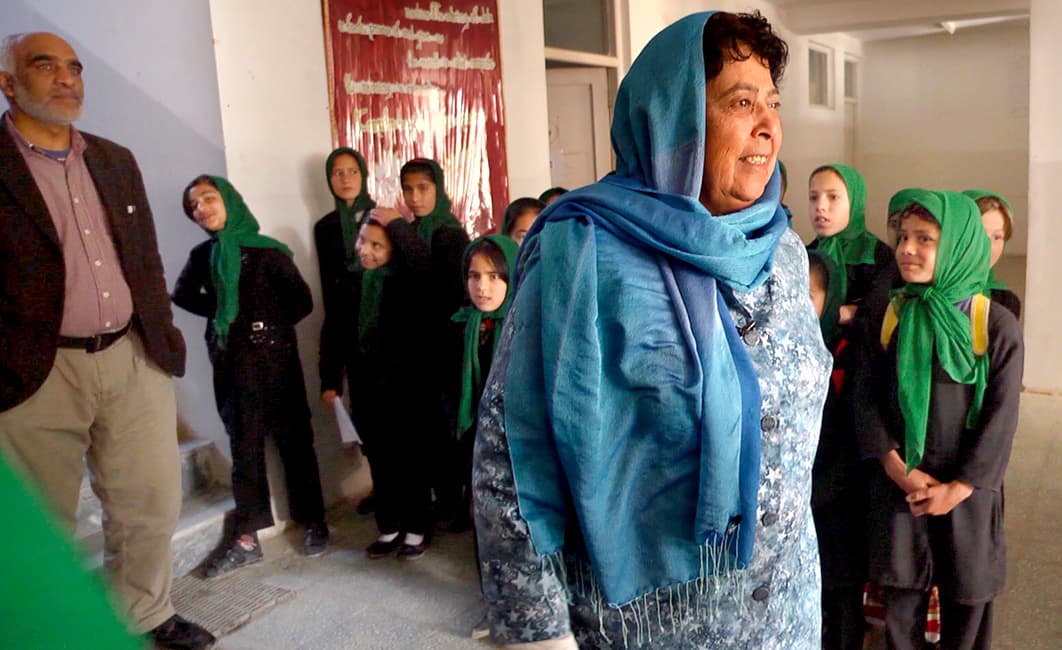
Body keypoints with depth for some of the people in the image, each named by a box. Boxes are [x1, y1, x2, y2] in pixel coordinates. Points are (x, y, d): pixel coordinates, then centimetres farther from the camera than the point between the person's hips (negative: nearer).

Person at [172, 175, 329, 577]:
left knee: (294, 442, 5)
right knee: (244, 449, 8)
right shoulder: (203, 255, 5)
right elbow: (182, 295, 19)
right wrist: (223, 314, 6)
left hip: (274, 359, -4)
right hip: (230, 363, 4)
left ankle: (313, 523, 17)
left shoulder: (268, 251, -7)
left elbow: (302, 302, -7)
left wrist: (266, 325, -6)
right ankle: (246, 539, 14)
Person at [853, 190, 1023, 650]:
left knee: (966, 599, 11)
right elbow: (867, 396, -2)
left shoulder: (997, 325, -7)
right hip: (897, 488, 2)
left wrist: (959, 487, -12)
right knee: (901, 596, 11)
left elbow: (1001, 416, -8)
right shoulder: (888, 316, 1)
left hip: (967, 491, -2)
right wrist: (897, 468, -12)